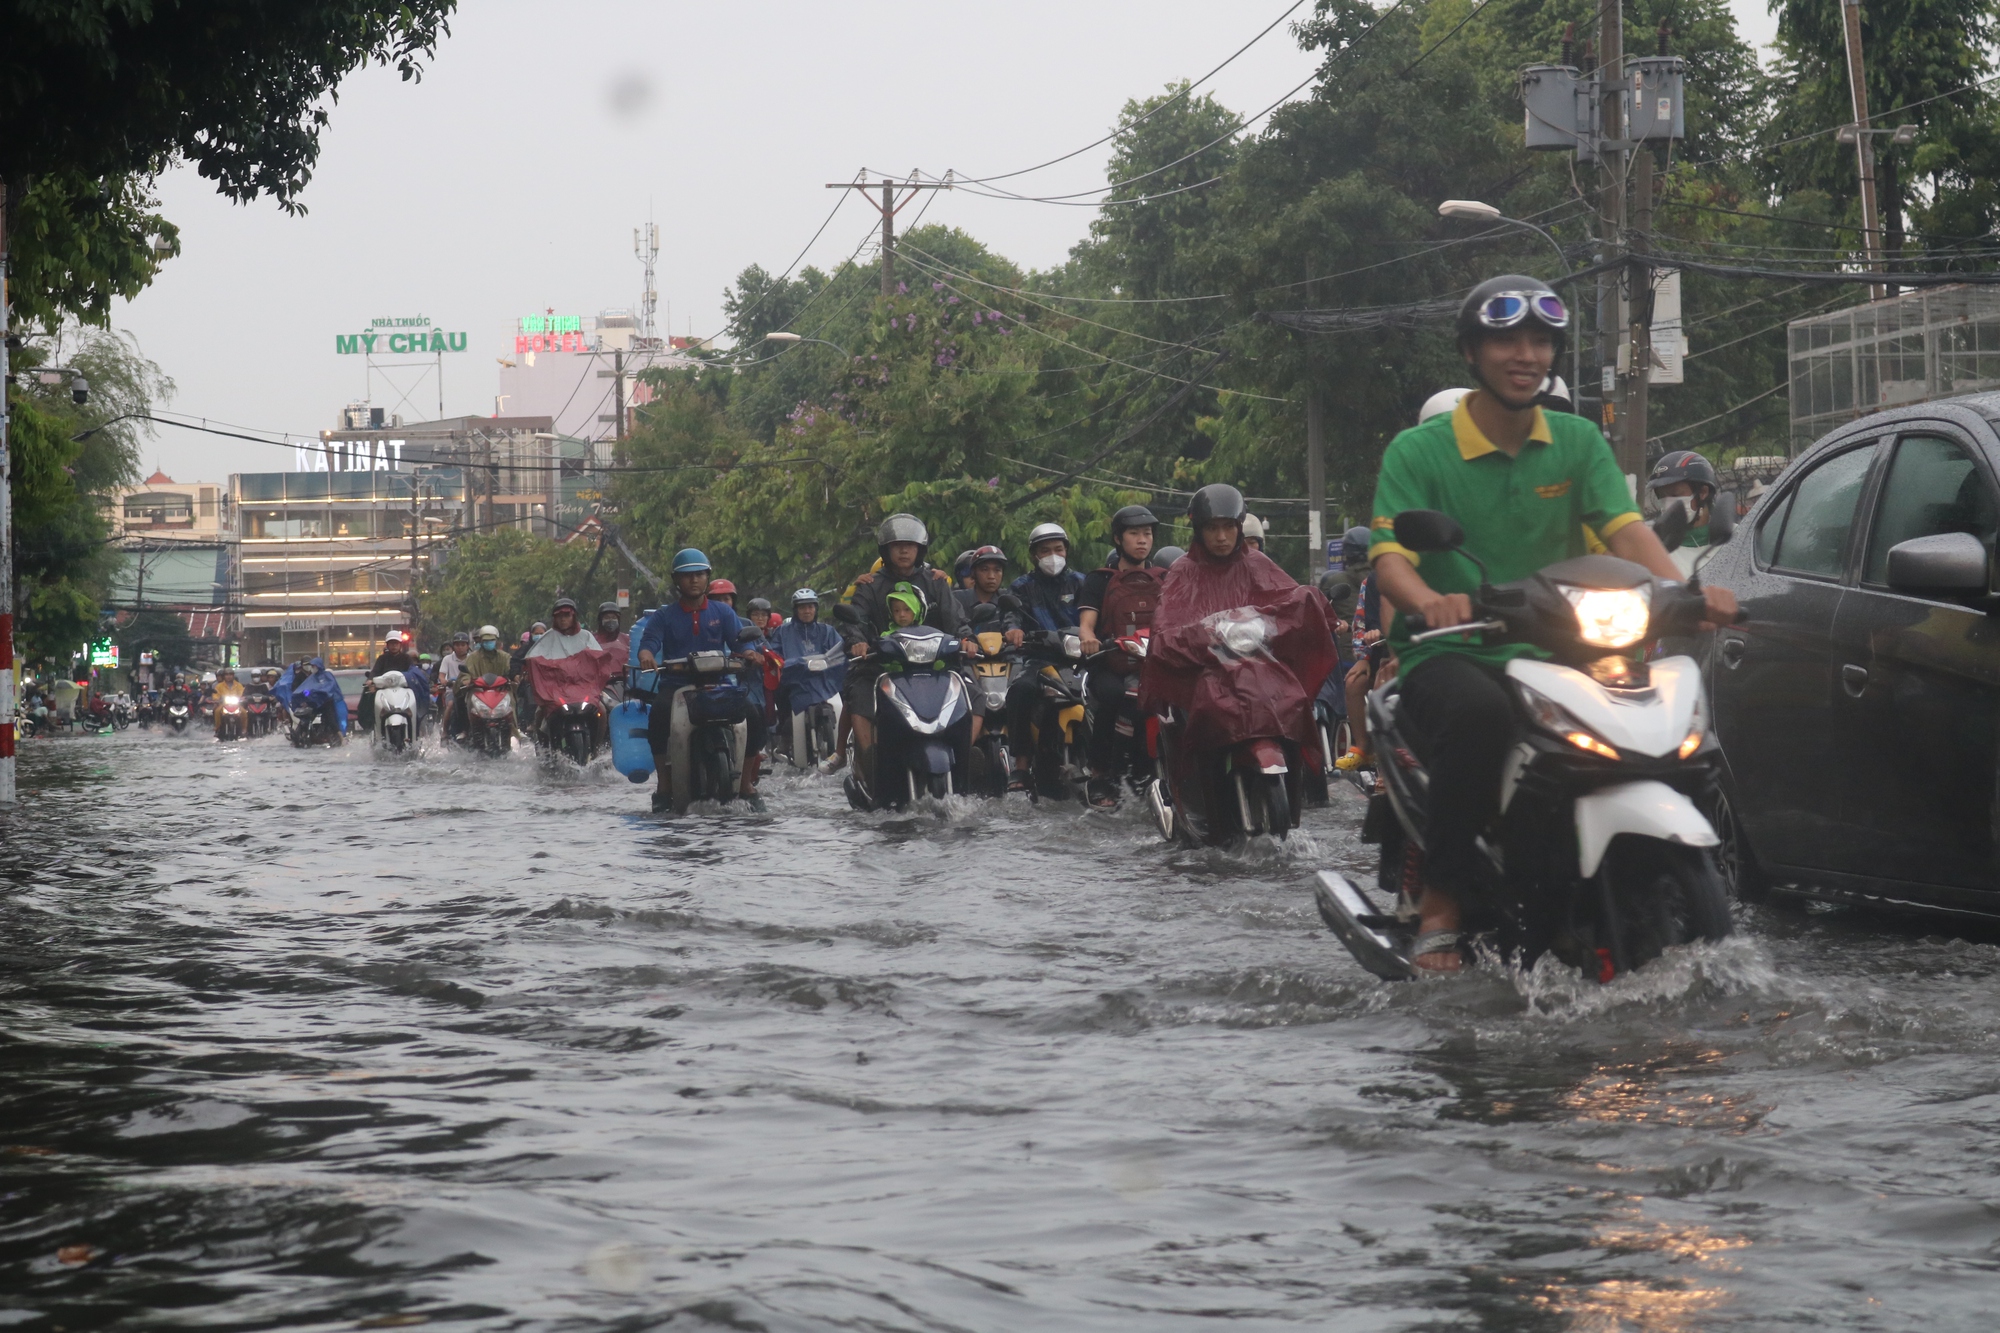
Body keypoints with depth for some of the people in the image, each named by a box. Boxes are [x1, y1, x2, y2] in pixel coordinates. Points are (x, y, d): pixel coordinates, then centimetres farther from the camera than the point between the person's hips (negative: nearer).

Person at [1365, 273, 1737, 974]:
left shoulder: (1578, 442, 12)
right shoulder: (1418, 451, 2)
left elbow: (1624, 526, -2)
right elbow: (1389, 556, -11)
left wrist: (1683, 589, -22)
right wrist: (1429, 599, -35)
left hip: (1550, 652, 4)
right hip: (1448, 653, -4)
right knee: (1480, 712, -38)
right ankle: (1444, 898, -27)